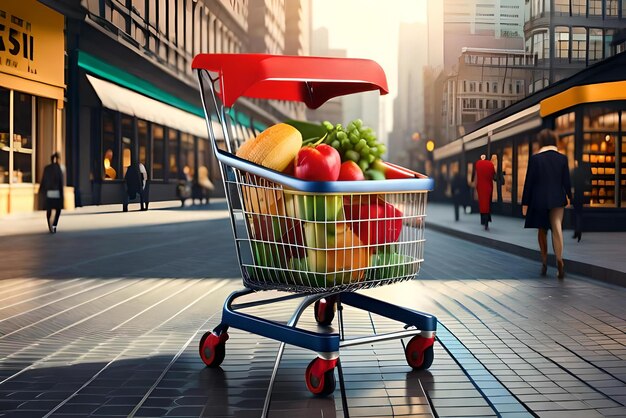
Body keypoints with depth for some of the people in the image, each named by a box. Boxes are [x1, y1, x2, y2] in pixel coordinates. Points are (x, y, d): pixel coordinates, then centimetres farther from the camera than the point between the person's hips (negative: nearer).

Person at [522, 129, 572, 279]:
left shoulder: (535, 158, -7)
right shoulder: (562, 158, -2)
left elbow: (529, 182, -5)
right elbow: (566, 181, 2)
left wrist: (525, 203, 1)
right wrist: (570, 198, 15)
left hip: (539, 199, -1)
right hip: (557, 199, 1)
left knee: (542, 230, 14)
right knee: (557, 229, -3)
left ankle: (544, 262, 18)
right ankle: (559, 260, -22)